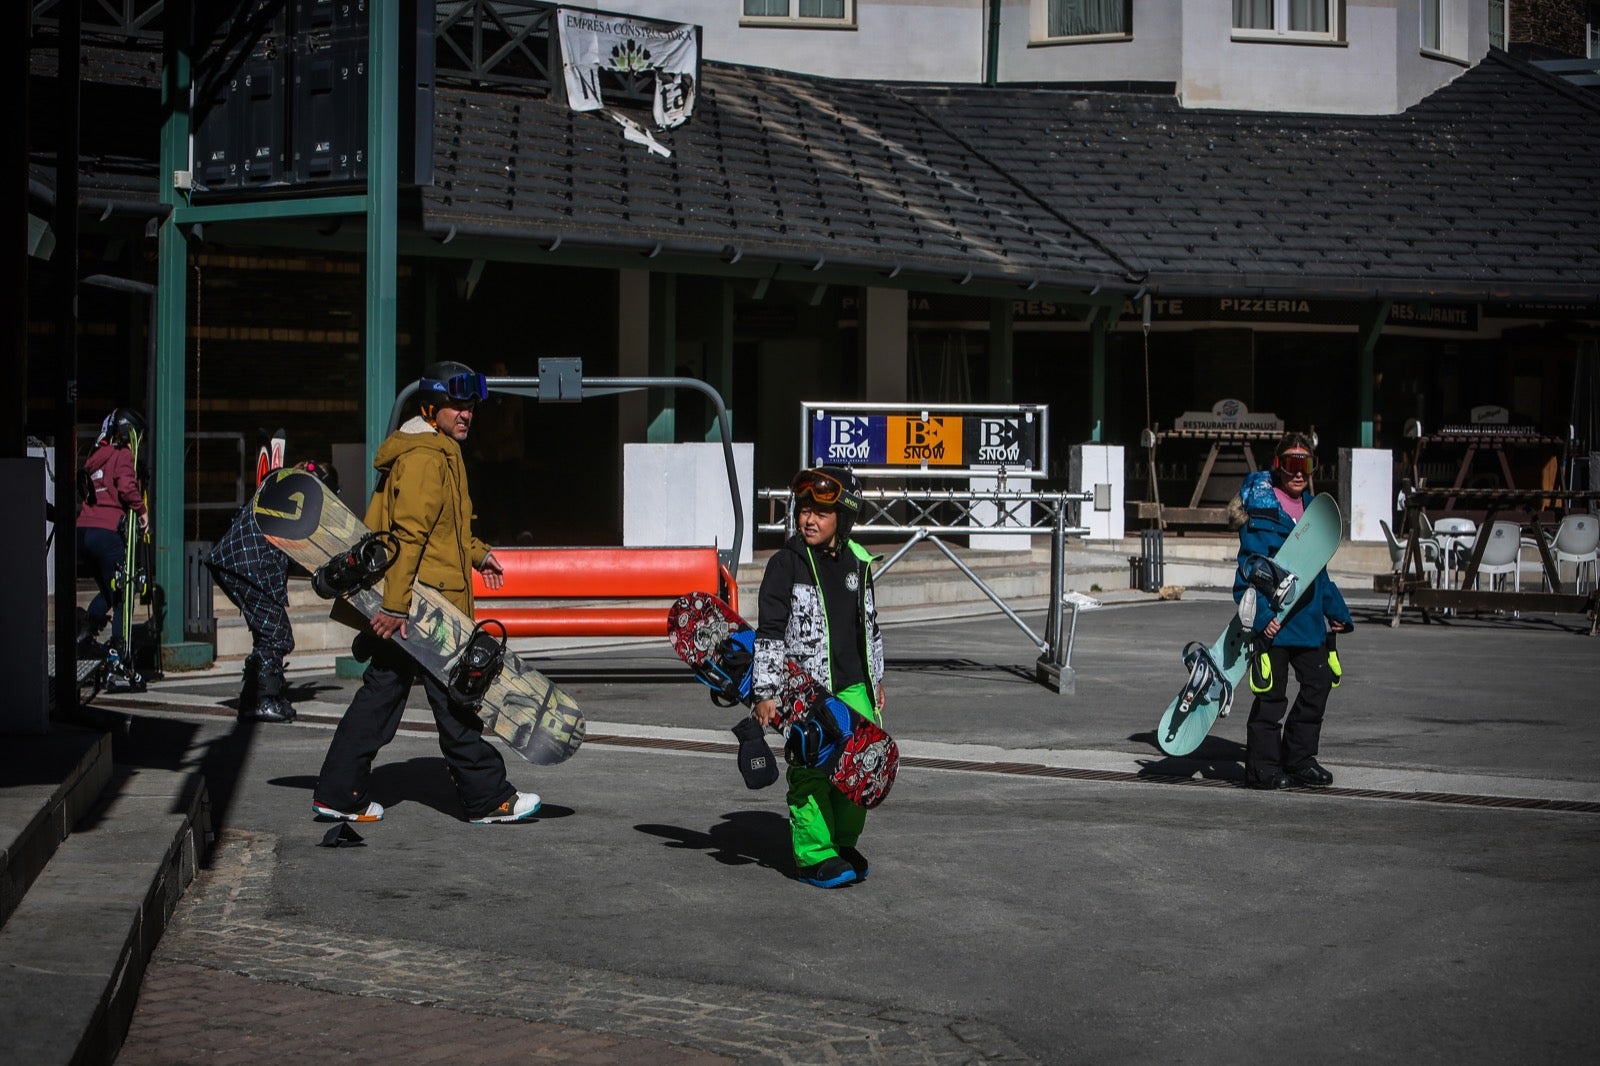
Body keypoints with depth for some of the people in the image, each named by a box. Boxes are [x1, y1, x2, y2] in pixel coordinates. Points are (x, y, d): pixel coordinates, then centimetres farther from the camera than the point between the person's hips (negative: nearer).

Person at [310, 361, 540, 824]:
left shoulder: (439, 453, 19)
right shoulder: (425, 458, -15)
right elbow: (409, 534, -22)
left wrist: (476, 553, 38)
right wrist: (395, 606, -26)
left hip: (402, 607, 11)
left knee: (382, 692, 11)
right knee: (457, 702, -2)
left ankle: (338, 793, 14)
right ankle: (488, 798, 7)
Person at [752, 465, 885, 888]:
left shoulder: (857, 562, 10)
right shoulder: (786, 563, -6)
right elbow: (770, 632, -7)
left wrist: (876, 679, 24)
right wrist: (765, 692, -11)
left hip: (853, 687, 5)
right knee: (810, 773, -4)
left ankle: (844, 843, 24)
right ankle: (815, 856, 5)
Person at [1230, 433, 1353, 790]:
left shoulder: (1311, 507, 13)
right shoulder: (1261, 506, -10)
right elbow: (1251, 566, -15)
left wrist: (1336, 610, 21)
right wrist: (1263, 614, -24)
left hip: (1308, 617, 7)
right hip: (1273, 622, -7)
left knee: (1319, 684, 11)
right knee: (1272, 694, -2)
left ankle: (1299, 758, 25)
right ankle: (1263, 767, 9)